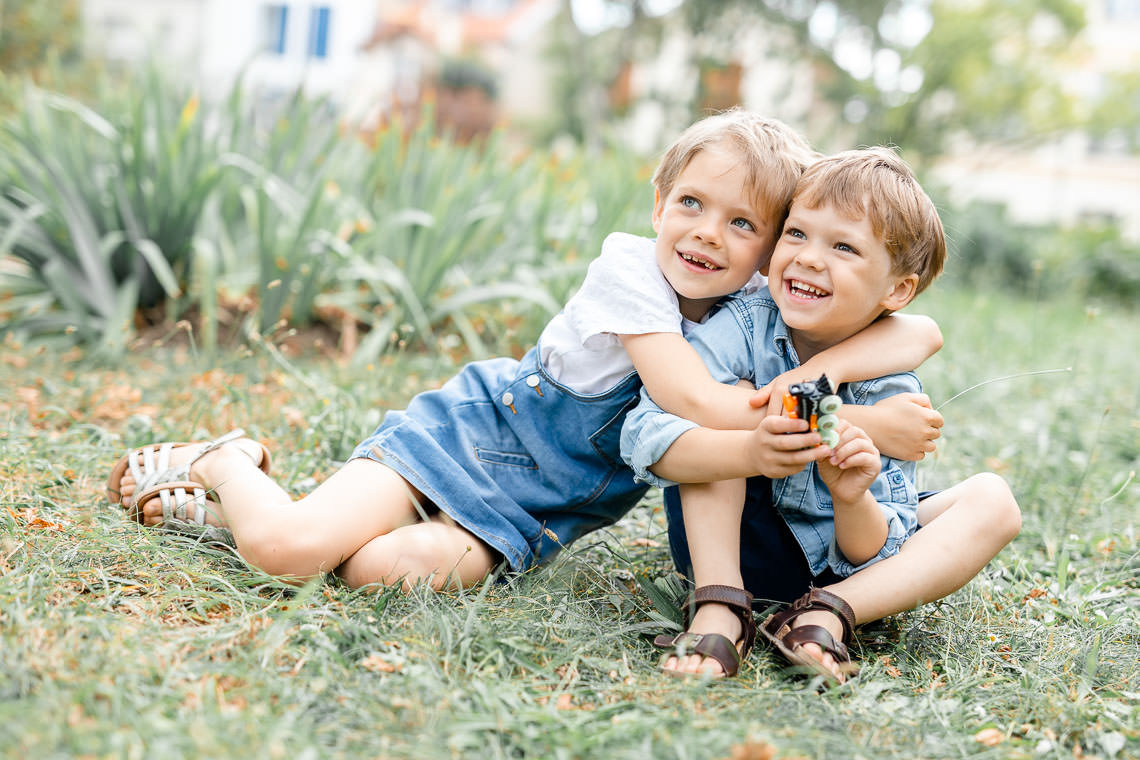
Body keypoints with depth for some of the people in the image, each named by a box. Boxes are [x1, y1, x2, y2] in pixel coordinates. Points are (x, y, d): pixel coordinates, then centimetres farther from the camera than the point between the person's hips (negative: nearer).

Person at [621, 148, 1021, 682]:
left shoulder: (893, 393, -16)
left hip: (832, 566, 2)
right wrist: (748, 453, -51)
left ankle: (825, 614, -29)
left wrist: (851, 497, -40)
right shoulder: (743, 328, -21)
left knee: (993, 502, -14)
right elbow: (643, 436, -34)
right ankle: (718, 610, -31)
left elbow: (868, 555, -17)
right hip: (726, 545, -2)